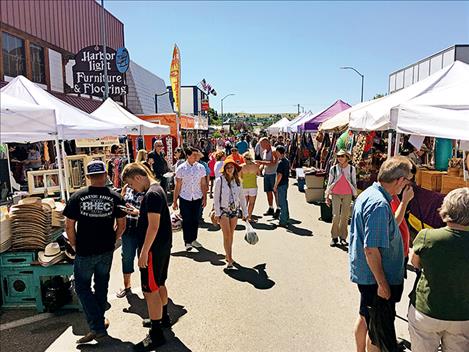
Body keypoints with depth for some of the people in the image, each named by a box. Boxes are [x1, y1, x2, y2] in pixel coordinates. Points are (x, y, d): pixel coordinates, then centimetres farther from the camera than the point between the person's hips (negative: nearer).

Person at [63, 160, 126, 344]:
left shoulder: (77, 197, -10)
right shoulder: (115, 197, -7)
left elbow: (69, 226, -7)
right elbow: (121, 225, -3)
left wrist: (75, 246, 7)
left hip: (84, 252, -2)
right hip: (106, 251, 2)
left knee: (82, 287, 13)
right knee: (101, 286, 19)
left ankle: (97, 327, 6)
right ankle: (99, 321, 33)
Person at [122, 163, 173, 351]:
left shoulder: (152, 194, -21)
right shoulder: (158, 189, 10)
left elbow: (153, 226, -25)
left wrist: (144, 252, -21)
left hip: (154, 248, -10)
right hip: (163, 246, 10)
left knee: (150, 290, -1)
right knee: (159, 285, 23)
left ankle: (156, 335, 10)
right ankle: (163, 318, 40)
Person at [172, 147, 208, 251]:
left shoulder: (201, 168, 0)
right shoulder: (181, 168, -5)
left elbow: (203, 184, 5)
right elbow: (177, 186, -1)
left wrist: (204, 198, 3)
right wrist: (175, 201, 0)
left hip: (197, 198, 2)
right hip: (185, 198, -2)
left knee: (195, 220, 11)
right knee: (186, 221, 2)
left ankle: (193, 239, 28)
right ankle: (187, 242, 13)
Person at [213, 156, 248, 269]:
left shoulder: (237, 181, 3)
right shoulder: (219, 181, -7)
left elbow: (241, 198, 9)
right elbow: (216, 198, -5)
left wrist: (245, 213, 10)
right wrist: (217, 213, -8)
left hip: (235, 210, 4)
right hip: (224, 211, -3)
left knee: (231, 235, 11)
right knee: (227, 235, -7)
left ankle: (228, 254, 28)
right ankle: (229, 259, -3)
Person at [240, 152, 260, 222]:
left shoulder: (242, 166, -8)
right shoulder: (255, 165, -10)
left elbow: (240, 177, 2)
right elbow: (258, 174, 7)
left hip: (244, 186, 2)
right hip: (253, 186, -2)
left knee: (245, 202, 17)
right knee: (251, 203, 7)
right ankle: (249, 217, 6)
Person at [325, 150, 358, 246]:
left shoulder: (352, 169, 4)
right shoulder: (333, 168, 2)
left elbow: (354, 183, 11)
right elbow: (329, 183, 8)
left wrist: (355, 196, 10)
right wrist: (327, 196, 6)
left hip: (347, 195, 1)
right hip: (335, 194, -1)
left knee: (345, 216, 4)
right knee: (335, 216, -7)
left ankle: (343, 237, 15)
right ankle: (334, 237, 5)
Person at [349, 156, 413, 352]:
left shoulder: (368, 193, 4)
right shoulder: (379, 205, -28)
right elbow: (371, 249, -28)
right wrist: (383, 284, -21)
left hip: (364, 272, 10)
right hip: (376, 278, -10)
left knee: (365, 318, 25)